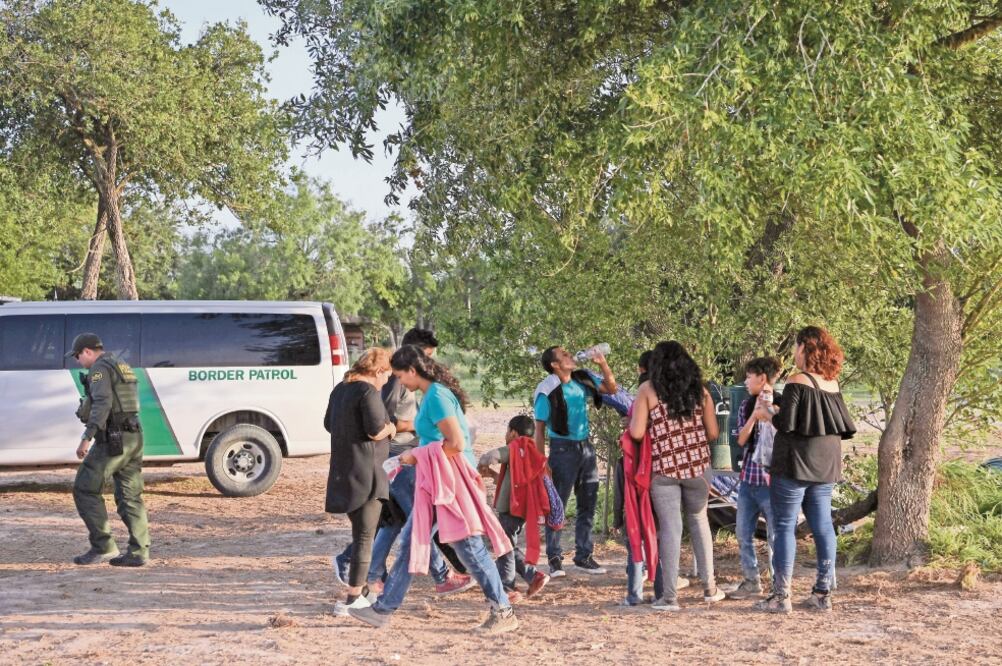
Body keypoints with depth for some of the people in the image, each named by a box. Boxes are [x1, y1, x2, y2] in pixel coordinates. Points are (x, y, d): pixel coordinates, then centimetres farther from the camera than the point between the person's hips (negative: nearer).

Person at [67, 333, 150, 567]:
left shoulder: (100, 369, -9)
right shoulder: (122, 366, 20)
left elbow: (102, 403, -23)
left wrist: (87, 437, -26)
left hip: (112, 440, -9)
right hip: (133, 437, 9)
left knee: (85, 489, -1)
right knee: (130, 496, 8)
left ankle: (103, 547, -5)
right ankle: (138, 553, 4)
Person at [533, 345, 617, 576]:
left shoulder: (583, 380, 2)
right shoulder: (548, 392, -14)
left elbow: (611, 389, 10)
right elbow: (540, 429, -11)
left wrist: (602, 363, -4)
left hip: (586, 447, 7)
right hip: (563, 449, -6)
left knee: (588, 505, 10)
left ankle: (583, 556, 18)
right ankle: (555, 559, 4)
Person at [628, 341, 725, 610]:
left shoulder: (647, 390, -2)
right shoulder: (699, 390, 6)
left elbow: (636, 433, -9)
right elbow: (713, 433, 6)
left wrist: (632, 417, 11)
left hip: (663, 468, -3)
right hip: (697, 466, 3)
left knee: (670, 528, 1)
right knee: (699, 519, 20)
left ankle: (670, 596, 1)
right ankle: (709, 586, 21)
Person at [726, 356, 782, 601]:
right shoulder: (746, 405, 9)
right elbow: (742, 439, 0)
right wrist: (756, 412, -9)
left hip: (771, 479, -6)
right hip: (748, 478, 6)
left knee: (775, 535, -1)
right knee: (743, 533, 11)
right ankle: (751, 580, 23)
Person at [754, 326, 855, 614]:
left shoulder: (797, 382, -13)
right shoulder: (833, 384, 7)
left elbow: (785, 424, -17)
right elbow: (845, 427, 9)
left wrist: (766, 414, 1)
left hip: (795, 463, -7)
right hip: (825, 466, 7)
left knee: (784, 526, -1)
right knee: (822, 526, 10)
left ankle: (781, 595, -2)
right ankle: (823, 593, 13)